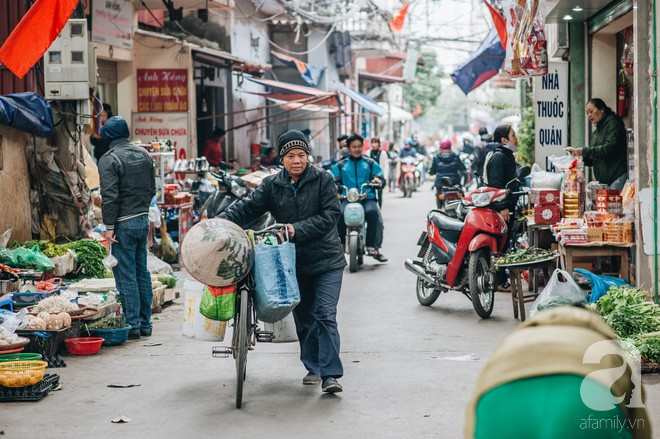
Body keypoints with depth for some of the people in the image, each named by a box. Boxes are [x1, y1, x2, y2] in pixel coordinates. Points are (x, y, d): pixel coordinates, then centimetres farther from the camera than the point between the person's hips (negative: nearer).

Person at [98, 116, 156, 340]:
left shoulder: (109, 159, -12)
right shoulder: (143, 154, 11)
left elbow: (109, 196, -17)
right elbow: (152, 189, 16)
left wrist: (109, 226, -14)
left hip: (124, 223, -7)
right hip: (143, 219, 7)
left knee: (125, 275, -3)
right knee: (142, 272, 12)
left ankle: (133, 325, -4)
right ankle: (145, 323, 16)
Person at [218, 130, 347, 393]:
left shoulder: (323, 180, -4)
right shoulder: (272, 185, 4)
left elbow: (331, 214, -11)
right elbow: (247, 208, -2)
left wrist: (298, 229, -20)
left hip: (326, 262, -4)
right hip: (294, 262, 4)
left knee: (325, 315, -11)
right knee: (303, 318, 11)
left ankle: (330, 375, -14)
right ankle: (313, 368, 27)